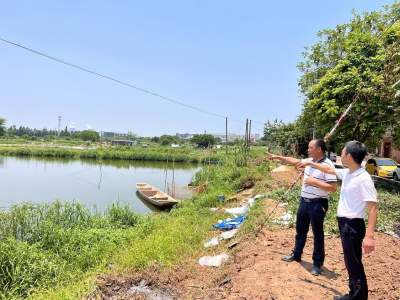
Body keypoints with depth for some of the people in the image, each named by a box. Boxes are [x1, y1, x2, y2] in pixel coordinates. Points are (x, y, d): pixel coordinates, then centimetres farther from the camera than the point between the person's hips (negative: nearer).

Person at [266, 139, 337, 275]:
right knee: (300, 230, 21)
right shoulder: (309, 161, 5)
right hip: (304, 201, 8)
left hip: (317, 204, -8)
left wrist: (314, 182, -23)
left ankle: (317, 263, 23)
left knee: (317, 234, 7)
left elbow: (333, 187, -22)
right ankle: (296, 255, 38)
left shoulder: (328, 165, -18)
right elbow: (294, 161, 19)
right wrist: (277, 157, 19)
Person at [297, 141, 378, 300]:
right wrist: (310, 163, 28)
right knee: (351, 263, 19)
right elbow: (329, 169, 23)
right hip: (344, 223, 9)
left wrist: (369, 236, -27)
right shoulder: (347, 173, 4)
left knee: (354, 264, 3)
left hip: (353, 225, -9)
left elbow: (373, 208, -23)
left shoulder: (363, 179, -21)